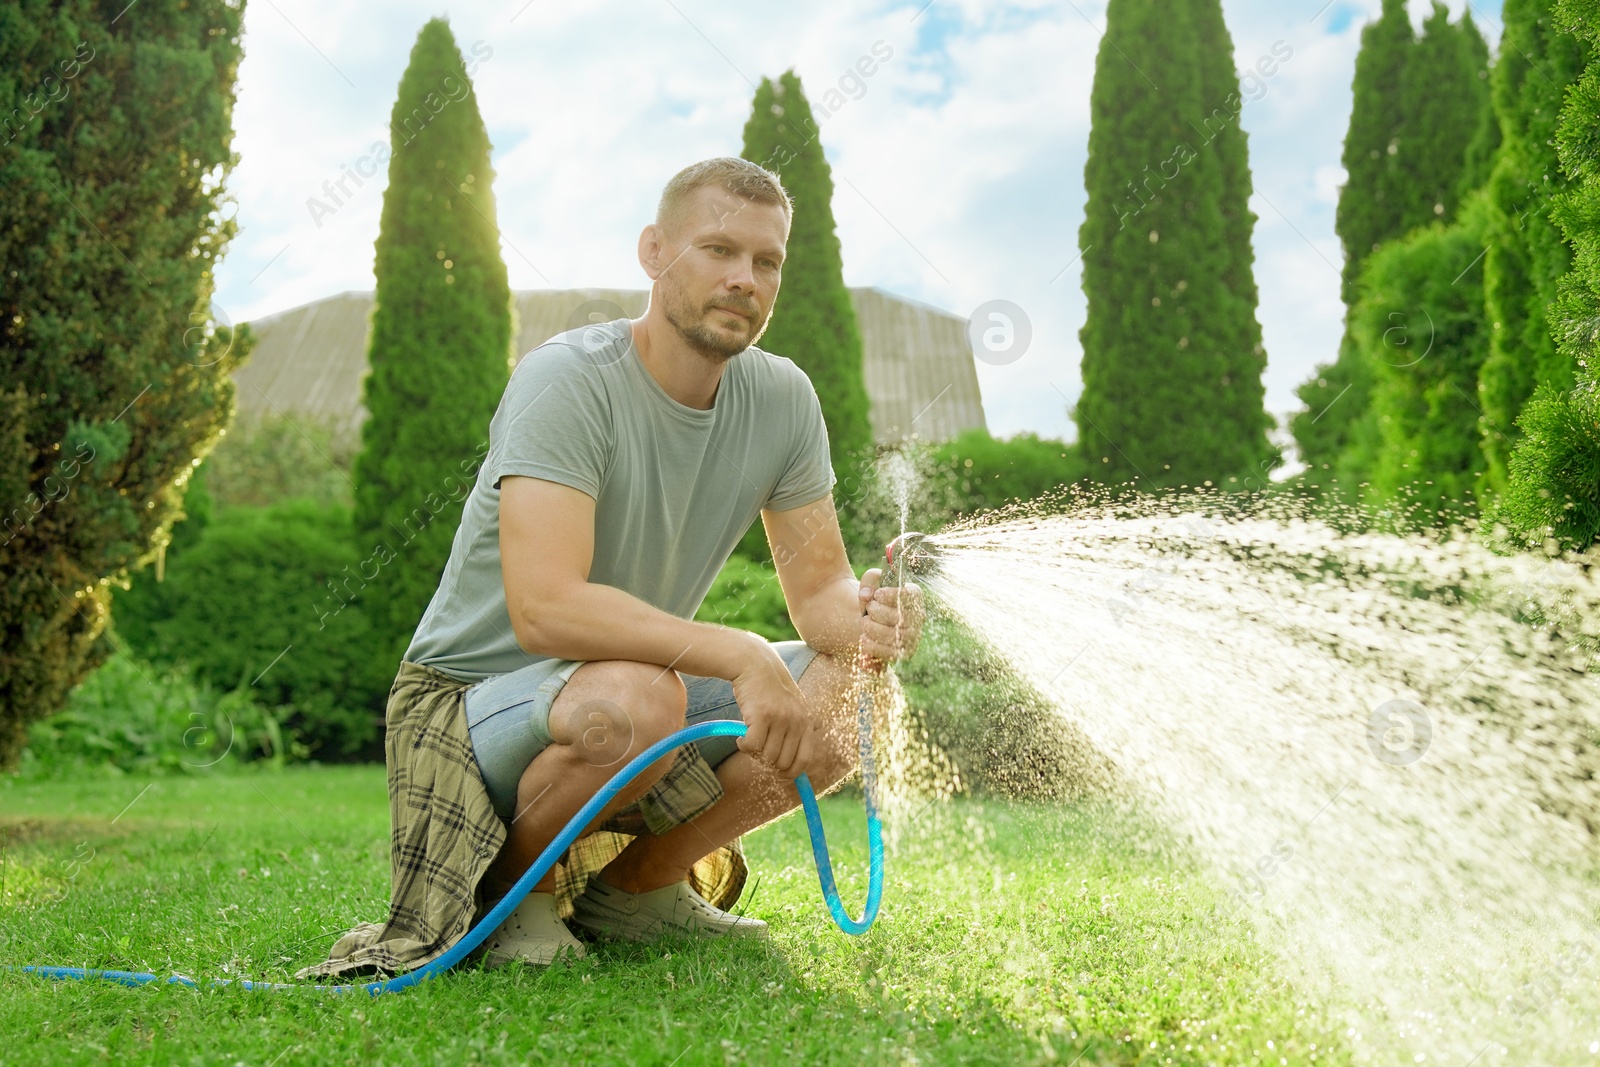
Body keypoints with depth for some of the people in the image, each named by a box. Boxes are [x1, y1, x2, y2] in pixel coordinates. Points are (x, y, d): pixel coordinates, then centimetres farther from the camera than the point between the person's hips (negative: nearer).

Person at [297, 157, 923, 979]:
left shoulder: (782, 399, -3)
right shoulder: (566, 381, -23)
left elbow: (819, 590, -1)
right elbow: (545, 609, -35)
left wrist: (869, 618, -25)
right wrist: (739, 655, -39)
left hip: (638, 682, 7)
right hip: (474, 697, -6)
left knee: (854, 687, -12)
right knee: (637, 697, -38)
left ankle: (635, 882, 5)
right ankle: (505, 887, -5)